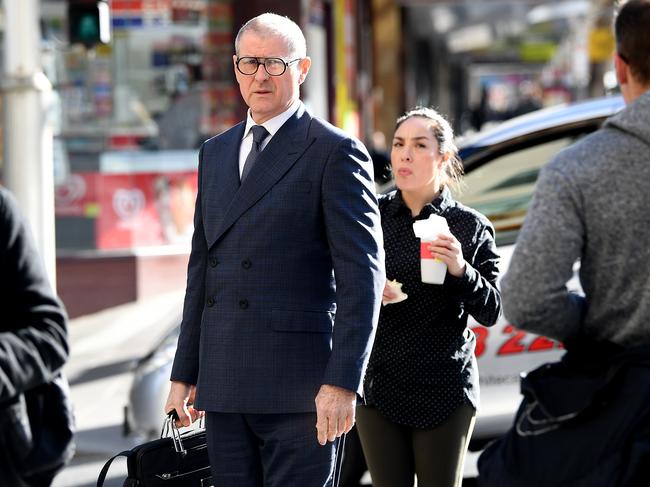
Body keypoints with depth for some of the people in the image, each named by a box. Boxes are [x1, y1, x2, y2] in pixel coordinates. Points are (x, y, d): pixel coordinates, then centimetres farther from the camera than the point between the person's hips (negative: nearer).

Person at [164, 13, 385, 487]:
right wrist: (185, 373, 15)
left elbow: (362, 277, -9)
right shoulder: (216, 152, 17)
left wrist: (342, 381, -16)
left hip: (299, 385, -6)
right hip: (224, 385, 6)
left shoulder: (335, 153, -4)